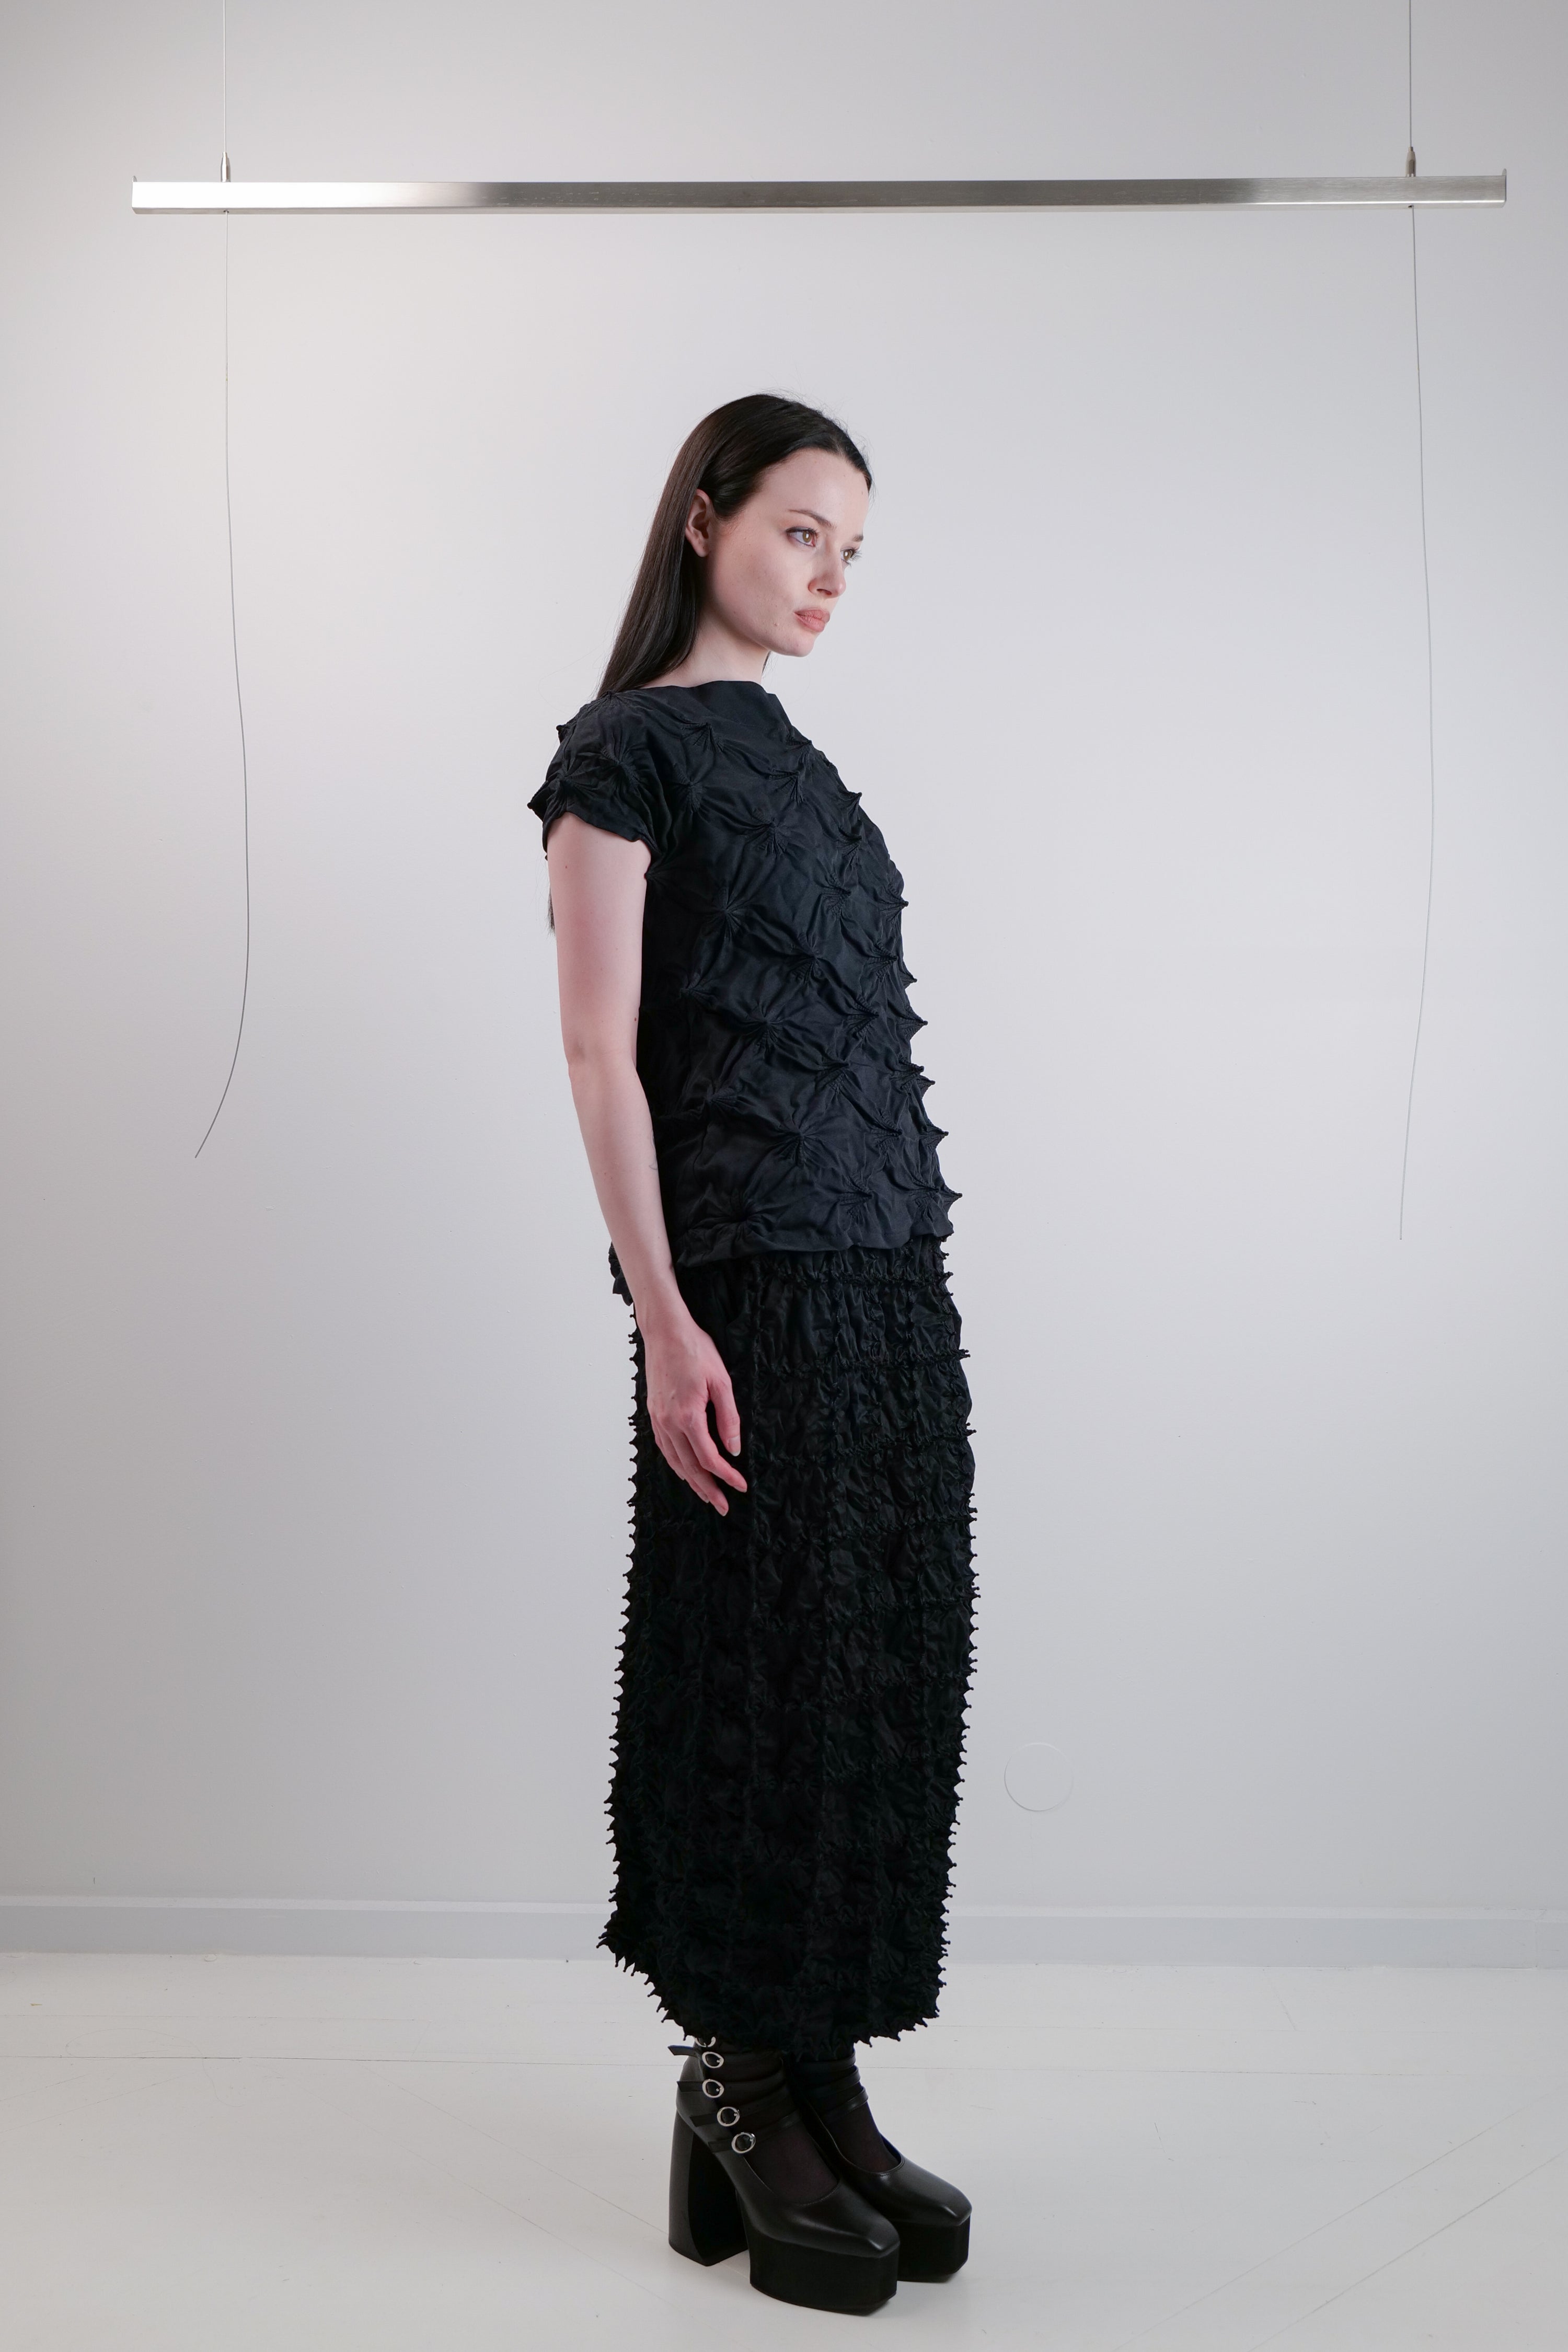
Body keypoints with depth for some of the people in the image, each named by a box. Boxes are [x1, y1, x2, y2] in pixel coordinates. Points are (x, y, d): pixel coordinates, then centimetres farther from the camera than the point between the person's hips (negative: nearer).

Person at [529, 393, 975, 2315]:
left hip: (889, 1284, 8)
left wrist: (905, 1274, 16)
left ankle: (816, 2085, 21)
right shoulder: (623, 752, -4)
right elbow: (600, 1049, -11)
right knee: (764, 1676, -1)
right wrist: (664, 1318, -17)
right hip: (753, 1286, -8)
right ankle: (744, 2098, 14)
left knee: (883, 1675, 9)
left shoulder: (790, 757, 19)